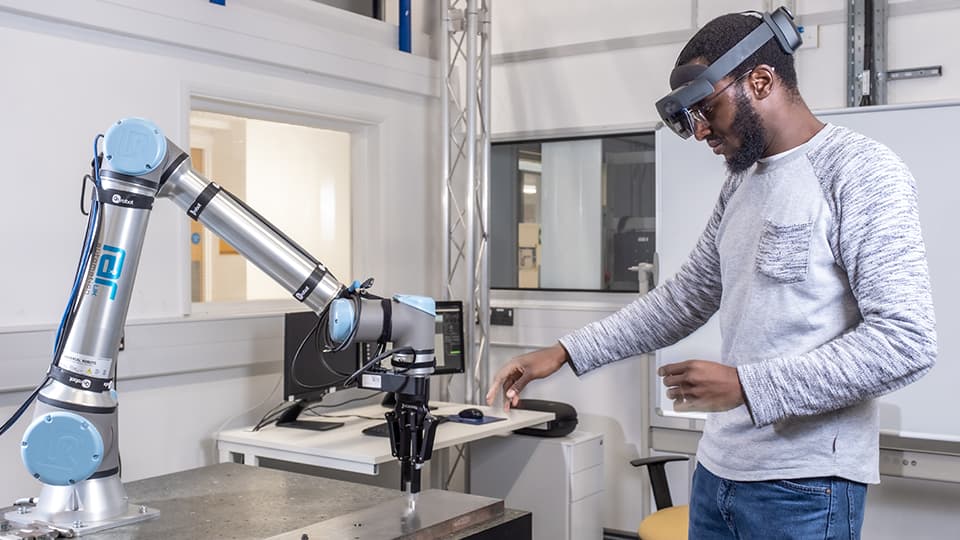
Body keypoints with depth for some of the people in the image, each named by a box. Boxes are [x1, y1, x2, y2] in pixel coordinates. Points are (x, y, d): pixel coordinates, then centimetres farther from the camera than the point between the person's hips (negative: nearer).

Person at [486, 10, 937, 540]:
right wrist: (565, 352, 9)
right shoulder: (740, 184, 13)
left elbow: (906, 340, -18)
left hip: (803, 485, -7)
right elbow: (683, 300, 16)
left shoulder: (860, 171, -11)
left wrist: (746, 386, -21)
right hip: (718, 470, 7)